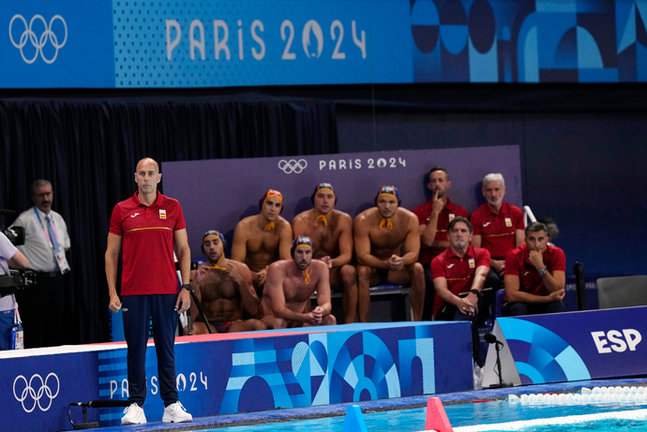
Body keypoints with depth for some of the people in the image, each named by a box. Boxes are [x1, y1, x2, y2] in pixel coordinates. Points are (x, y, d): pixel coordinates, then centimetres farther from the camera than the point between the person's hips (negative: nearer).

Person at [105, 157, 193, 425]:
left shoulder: (172, 208, 6)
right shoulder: (122, 210, 4)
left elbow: (183, 249, 9)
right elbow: (111, 253, 6)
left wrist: (186, 287, 1)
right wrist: (112, 293, -2)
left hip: (167, 292, 1)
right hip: (133, 292, -1)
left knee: (166, 348, 4)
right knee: (136, 349, 0)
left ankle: (171, 404, 8)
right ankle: (135, 405, 4)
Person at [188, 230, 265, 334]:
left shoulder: (240, 269, 6)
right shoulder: (195, 274, 2)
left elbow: (254, 311, -1)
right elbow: (191, 316, -7)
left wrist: (240, 281, -13)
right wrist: (196, 284, -18)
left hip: (235, 325, 1)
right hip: (209, 327, -1)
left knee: (258, 325, -32)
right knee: (192, 328, -36)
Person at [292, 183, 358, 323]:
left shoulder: (343, 219, -3)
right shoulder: (301, 221, -8)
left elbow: (347, 255, -12)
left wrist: (332, 262, -36)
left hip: (333, 271, 1)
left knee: (349, 271, -31)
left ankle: (349, 324, -29)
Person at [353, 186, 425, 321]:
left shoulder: (409, 219, -14)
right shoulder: (363, 221, -20)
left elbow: (414, 253, -18)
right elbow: (362, 256, -26)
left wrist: (401, 261, -44)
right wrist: (386, 264, -45)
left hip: (398, 268, 2)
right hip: (373, 265, -2)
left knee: (418, 269, -28)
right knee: (362, 271, -36)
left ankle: (417, 322, -22)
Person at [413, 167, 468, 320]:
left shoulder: (460, 211, 16)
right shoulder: (420, 211, 11)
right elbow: (426, 240, -5)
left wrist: (434, 243, -2)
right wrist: (435, 212, -4)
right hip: (429, 265, -1)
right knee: (430, 279, -36)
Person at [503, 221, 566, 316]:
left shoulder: (556, 254, -12)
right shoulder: (514, 256, -16)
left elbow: (557, 291, -20)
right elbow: (512, 295, -24)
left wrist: (541, 267, -33)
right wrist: (547, 298, -27)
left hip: (545, 305, 1)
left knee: (558, 308, -31)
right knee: (518, 308, -34)